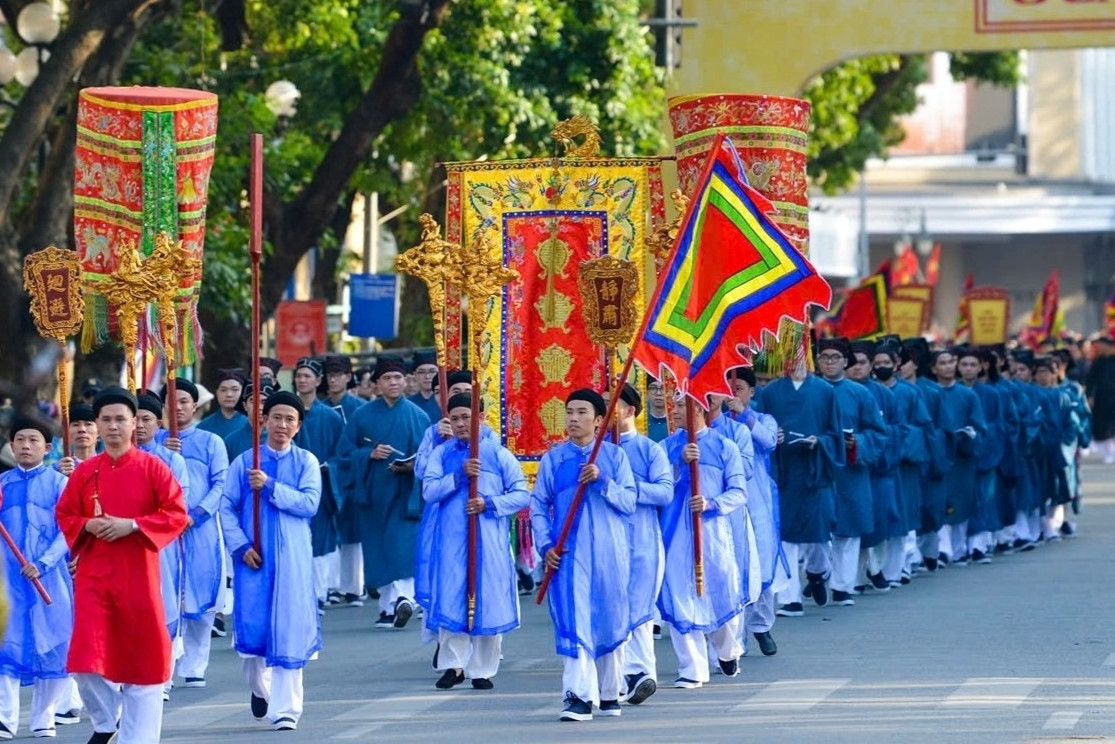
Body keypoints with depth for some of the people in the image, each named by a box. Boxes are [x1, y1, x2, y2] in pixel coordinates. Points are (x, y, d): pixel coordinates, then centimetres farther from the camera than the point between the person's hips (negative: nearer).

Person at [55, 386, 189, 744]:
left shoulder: (152, 468, -2)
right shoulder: (84, 471, 5)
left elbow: (177, 514, -6)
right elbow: (65, 515, 12)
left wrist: (133, 525, -16)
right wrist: (88, 526, -9)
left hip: (138, 574, -1)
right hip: (93, 573, 2)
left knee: (143, 653, 4)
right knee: (87, 658, -9)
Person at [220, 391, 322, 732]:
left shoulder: (306, 462, 3)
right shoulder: (244, 462, 4)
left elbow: (309, 503, -10)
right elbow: (227, 508, 2)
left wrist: (270, 486, -17)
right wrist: (240, 546, -9)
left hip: (292, 559, 0)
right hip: (253, 557, 0)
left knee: (289, 632, -3)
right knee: (251, 630, -2)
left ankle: (285, 710, 1)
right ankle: (260, 688, 28)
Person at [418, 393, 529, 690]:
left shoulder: (498, 454, 5)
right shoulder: (441, 454, 9)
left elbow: (522, 495, 3)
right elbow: (429, 491, -4)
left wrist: (489, 504, -11)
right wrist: (460, 474, -16)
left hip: (489, 540, -1)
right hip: (450, 540, 1)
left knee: (488, 601, -1)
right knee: (450, 600, -1)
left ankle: (482, 669, 7)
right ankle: (453, 664, 8)